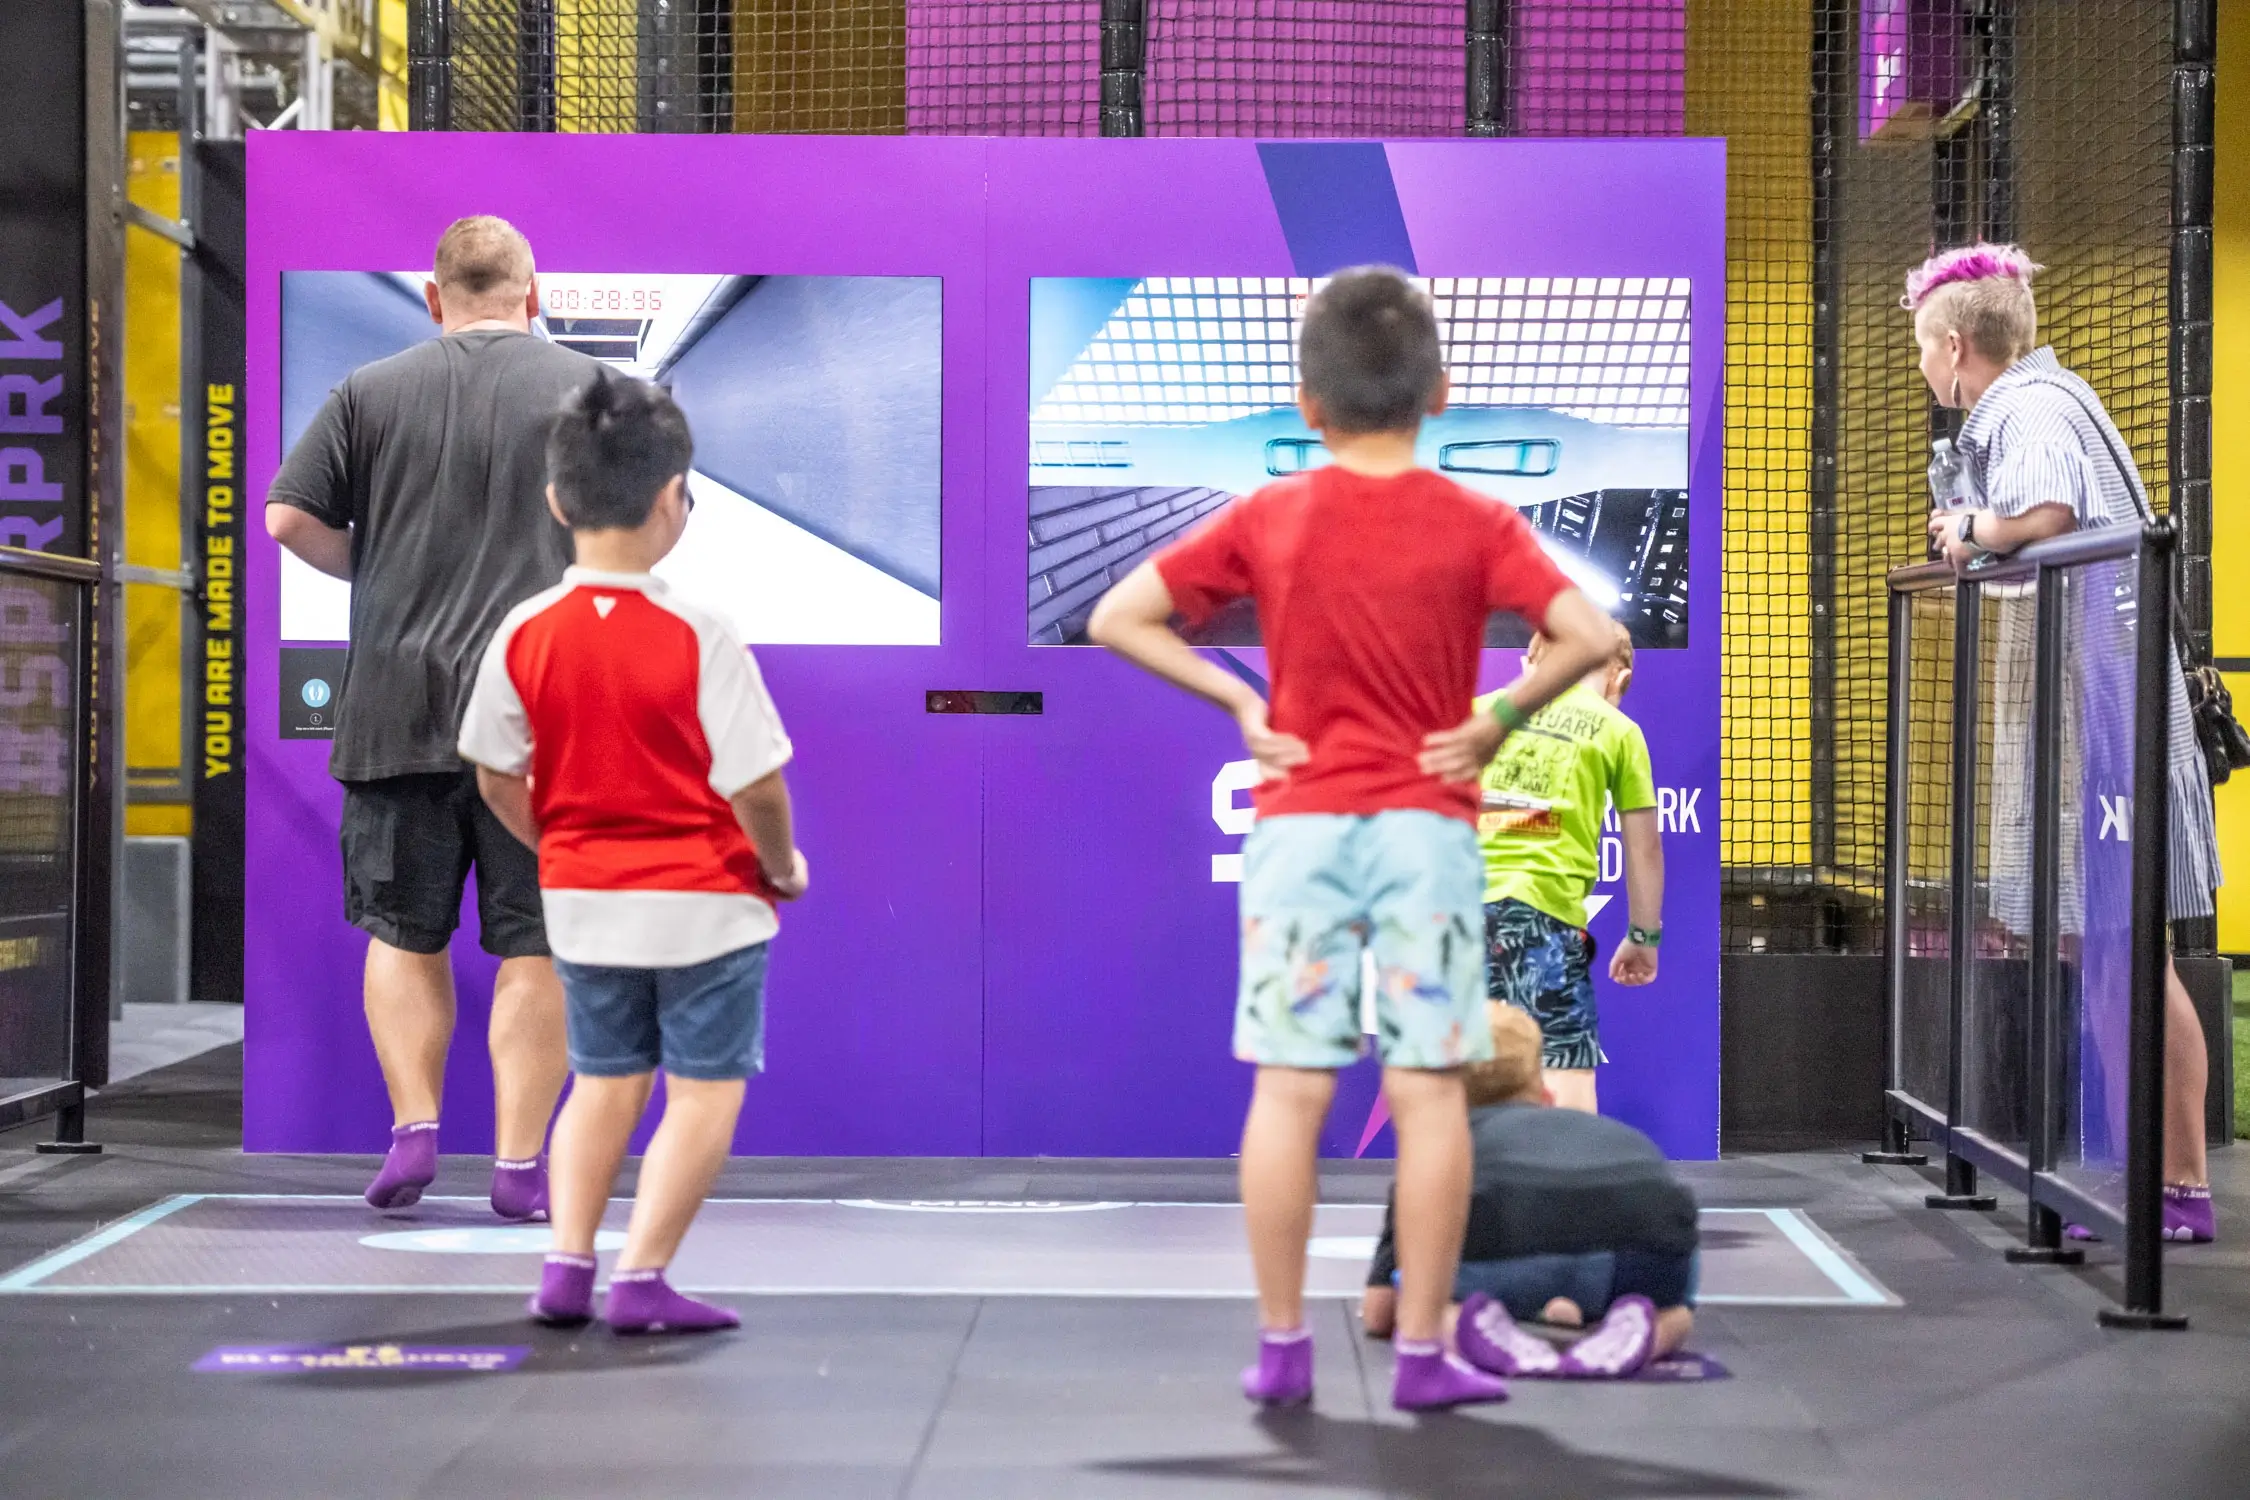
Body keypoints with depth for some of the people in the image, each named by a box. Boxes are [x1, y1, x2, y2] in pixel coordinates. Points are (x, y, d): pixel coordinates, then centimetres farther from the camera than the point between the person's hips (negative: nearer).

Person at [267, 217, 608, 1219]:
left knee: (403, 932, 14)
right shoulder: (591, 390, 3)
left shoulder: (370, 393, 6)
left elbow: (289, 518, 1)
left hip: (397, 706, 1)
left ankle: (413, 1129, 6)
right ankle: (521, 1164, 4)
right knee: (536, 946, 3)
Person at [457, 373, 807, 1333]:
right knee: (705, 1090, 7)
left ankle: (566, 1264, 13)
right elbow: (755, 787, -19)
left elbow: (497, 781, 0)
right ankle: (641, 1280, 3)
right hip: (704, 901, -4)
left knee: (605, 1079, 20)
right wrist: (782, 867, 0)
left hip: (581, 900, 5)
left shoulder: (524, 632, -7)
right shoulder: (697, 639, -19)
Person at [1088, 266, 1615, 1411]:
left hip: (1298, 826, 1)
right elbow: (1586, 637, -16)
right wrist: (1498, 720, -4)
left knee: (1288, 1090, 4)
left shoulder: (1265, 520, 2)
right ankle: (1422, 1350, 4)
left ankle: (1280, 1344, 8)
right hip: (1428, 828, -1)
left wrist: (1236, 702, 2)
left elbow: (1118, 618, 0)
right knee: (1429, 1091, 2)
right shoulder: (1476, 524, -3)